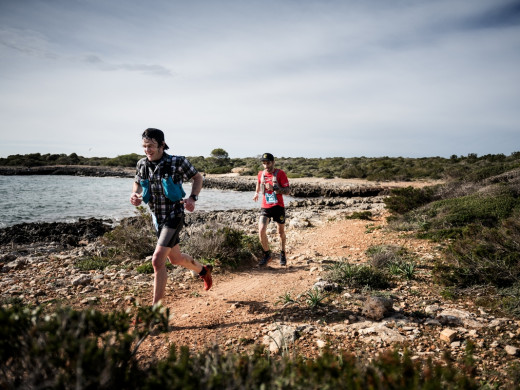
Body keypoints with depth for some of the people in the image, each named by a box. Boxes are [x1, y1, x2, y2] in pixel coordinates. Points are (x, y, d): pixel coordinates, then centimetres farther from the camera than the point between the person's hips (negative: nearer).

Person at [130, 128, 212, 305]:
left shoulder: (178, 162, -16)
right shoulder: (142, 164, -2)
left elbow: (198, 177, -1)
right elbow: (137, 183, 16)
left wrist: (193, 198, -18)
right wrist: (134, 195, -7)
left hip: (174, 217, -6)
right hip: (157, 218, 6)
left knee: (157, 260, -18)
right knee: (175, 258, 21)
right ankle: (204, 270, 51)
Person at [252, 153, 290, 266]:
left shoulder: (280, 173, -9)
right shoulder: (261, 174, 4)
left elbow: (287, 191, -14)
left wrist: (274, 188, -26)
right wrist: (256, 193, 41)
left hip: (278, 207, -2)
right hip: (265, 207, 2)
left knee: (281, 232, 12)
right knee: (261, 231, -15)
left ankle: (283, 254, 37)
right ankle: (267, 255, 5)